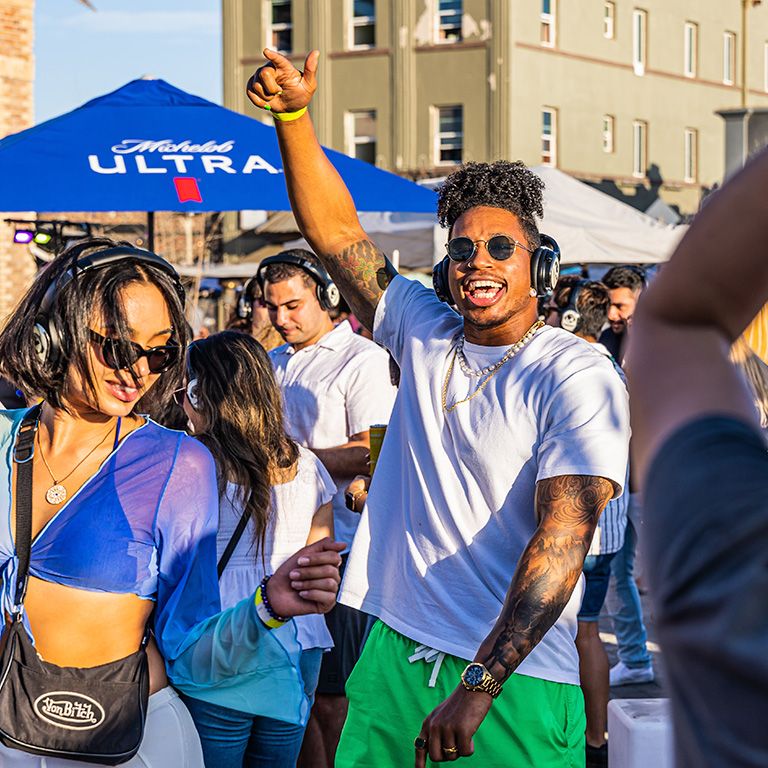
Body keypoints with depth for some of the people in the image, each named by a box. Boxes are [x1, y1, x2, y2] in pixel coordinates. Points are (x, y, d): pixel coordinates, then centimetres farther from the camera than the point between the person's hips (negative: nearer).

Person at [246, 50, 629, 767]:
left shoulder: (578, 377, -10)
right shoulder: (426, 337, 8)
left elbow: (561, 539, -19)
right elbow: (336, 234, 9)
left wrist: (478, 686, -26)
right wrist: (293, 115, -5)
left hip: (516, 681, -5)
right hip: (394, 655, 5)